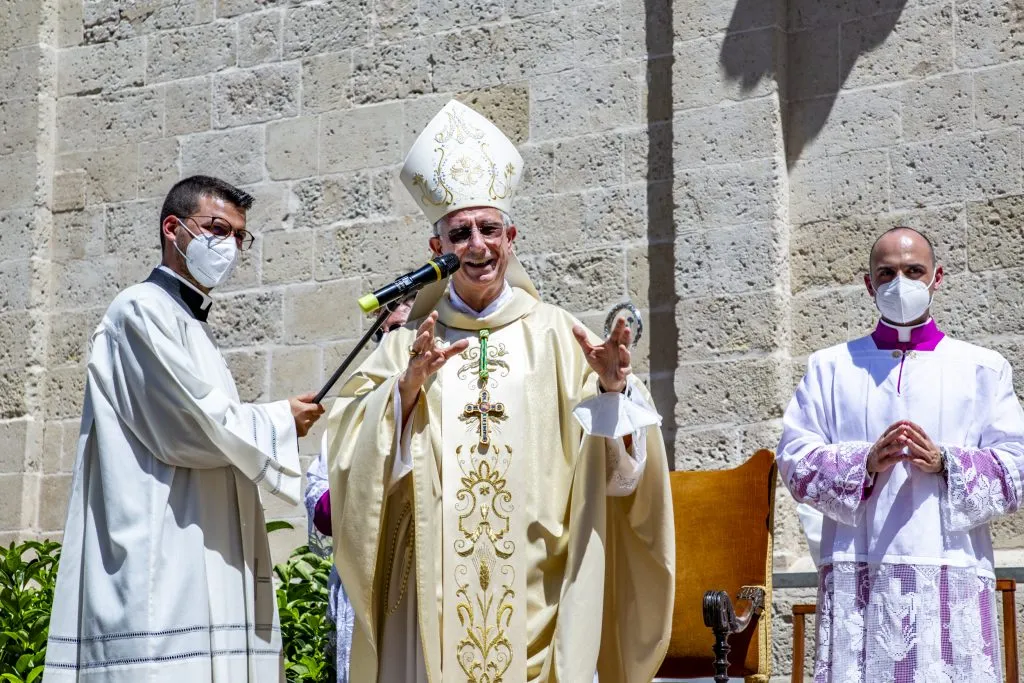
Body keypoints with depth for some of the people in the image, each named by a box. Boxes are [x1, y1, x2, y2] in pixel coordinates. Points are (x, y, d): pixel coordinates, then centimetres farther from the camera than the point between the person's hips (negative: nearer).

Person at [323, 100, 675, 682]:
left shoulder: (554, 335, 3)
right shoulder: (410, 345, 7)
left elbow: (615, 466, -2)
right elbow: (356, 452, -4)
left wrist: (613, 387, -20)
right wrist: (409, 385, -17)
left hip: (536, 586, 0)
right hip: (435, 587, 1)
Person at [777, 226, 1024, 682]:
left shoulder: (983, 369, 15)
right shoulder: (830, 367, 17)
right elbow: (794, 458, 6)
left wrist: (945, 463, -11)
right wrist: (864, 462, -11)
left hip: (950, 575, 0)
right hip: (856, 576, 0)